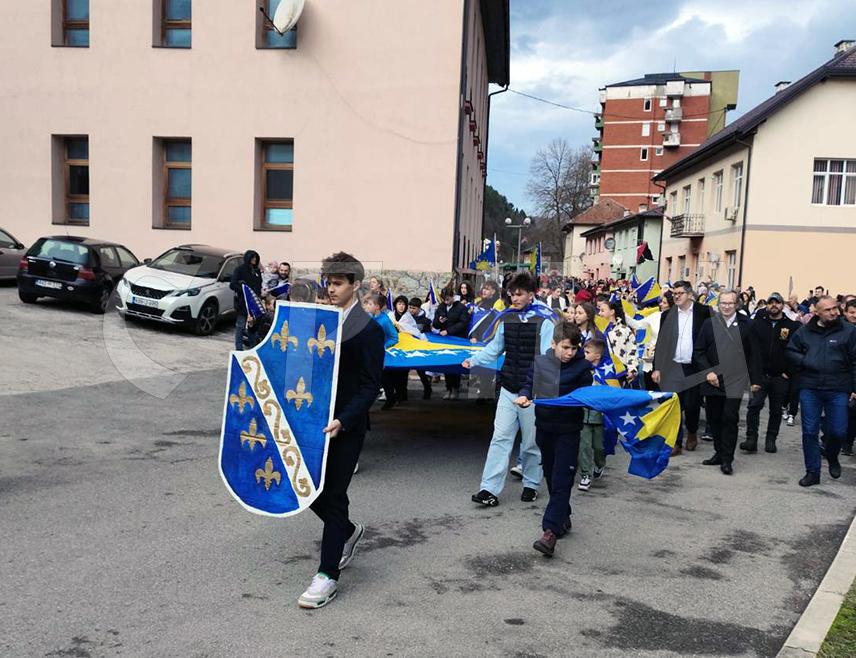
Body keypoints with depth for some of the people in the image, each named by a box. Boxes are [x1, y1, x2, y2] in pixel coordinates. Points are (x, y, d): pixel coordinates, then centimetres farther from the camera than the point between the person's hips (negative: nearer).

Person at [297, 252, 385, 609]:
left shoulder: (369, 330, -10)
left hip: (345, 427, -6)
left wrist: (343, 421, -23)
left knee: (332, 496, -2)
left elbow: (370, 385, -12)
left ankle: (328, 575, 10)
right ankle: (349, 531, 39)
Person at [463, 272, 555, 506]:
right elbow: (495, 348, 19)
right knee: (500, 437, -1)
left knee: (531, 442, 10)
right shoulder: (507, 318, 7)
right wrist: (474, 360, 9)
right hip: (508, 389, 4)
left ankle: (531, 484, 28)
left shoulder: (544, 321, -8)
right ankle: (490, 489, -2)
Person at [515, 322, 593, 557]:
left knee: (561, 481, -8)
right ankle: (563, 518, 34)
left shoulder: (582, 367, -6)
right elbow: (529, 384, 10)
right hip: (544, 426, 4)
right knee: (550, 476, 16)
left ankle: (550, 531, -12)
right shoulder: (539, 362, 0)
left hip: (568, 430, -4)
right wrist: (524, 396, -10)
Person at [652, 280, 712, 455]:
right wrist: (657, 368, 2)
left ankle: (692, 433, 33)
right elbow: (661, 342, 7)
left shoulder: (703, 312, -2)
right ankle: (675, 442, 10)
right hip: (674, 367, 2)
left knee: (692, 405, 6)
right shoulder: (668, 315, 6)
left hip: (695, 368, -2)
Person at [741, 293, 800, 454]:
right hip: (760, 373, 0)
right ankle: (751, 439, -5)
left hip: (781, 376, 0)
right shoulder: (758, 323, 4)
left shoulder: (793, 325, 0)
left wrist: (788, 372, -10)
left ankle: (771, 440, 20)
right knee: (754, 405, -9)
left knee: (776, 410, 9)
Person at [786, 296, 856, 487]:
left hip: (838, 390, -1)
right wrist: (805, 362, -7)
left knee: (838, 431, 0)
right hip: (809, 388, 2)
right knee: (809, 431, 3)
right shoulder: (805, 332, 6)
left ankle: (832, 457, 34)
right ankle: (812, 472, 15)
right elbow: (791, 352, 12)